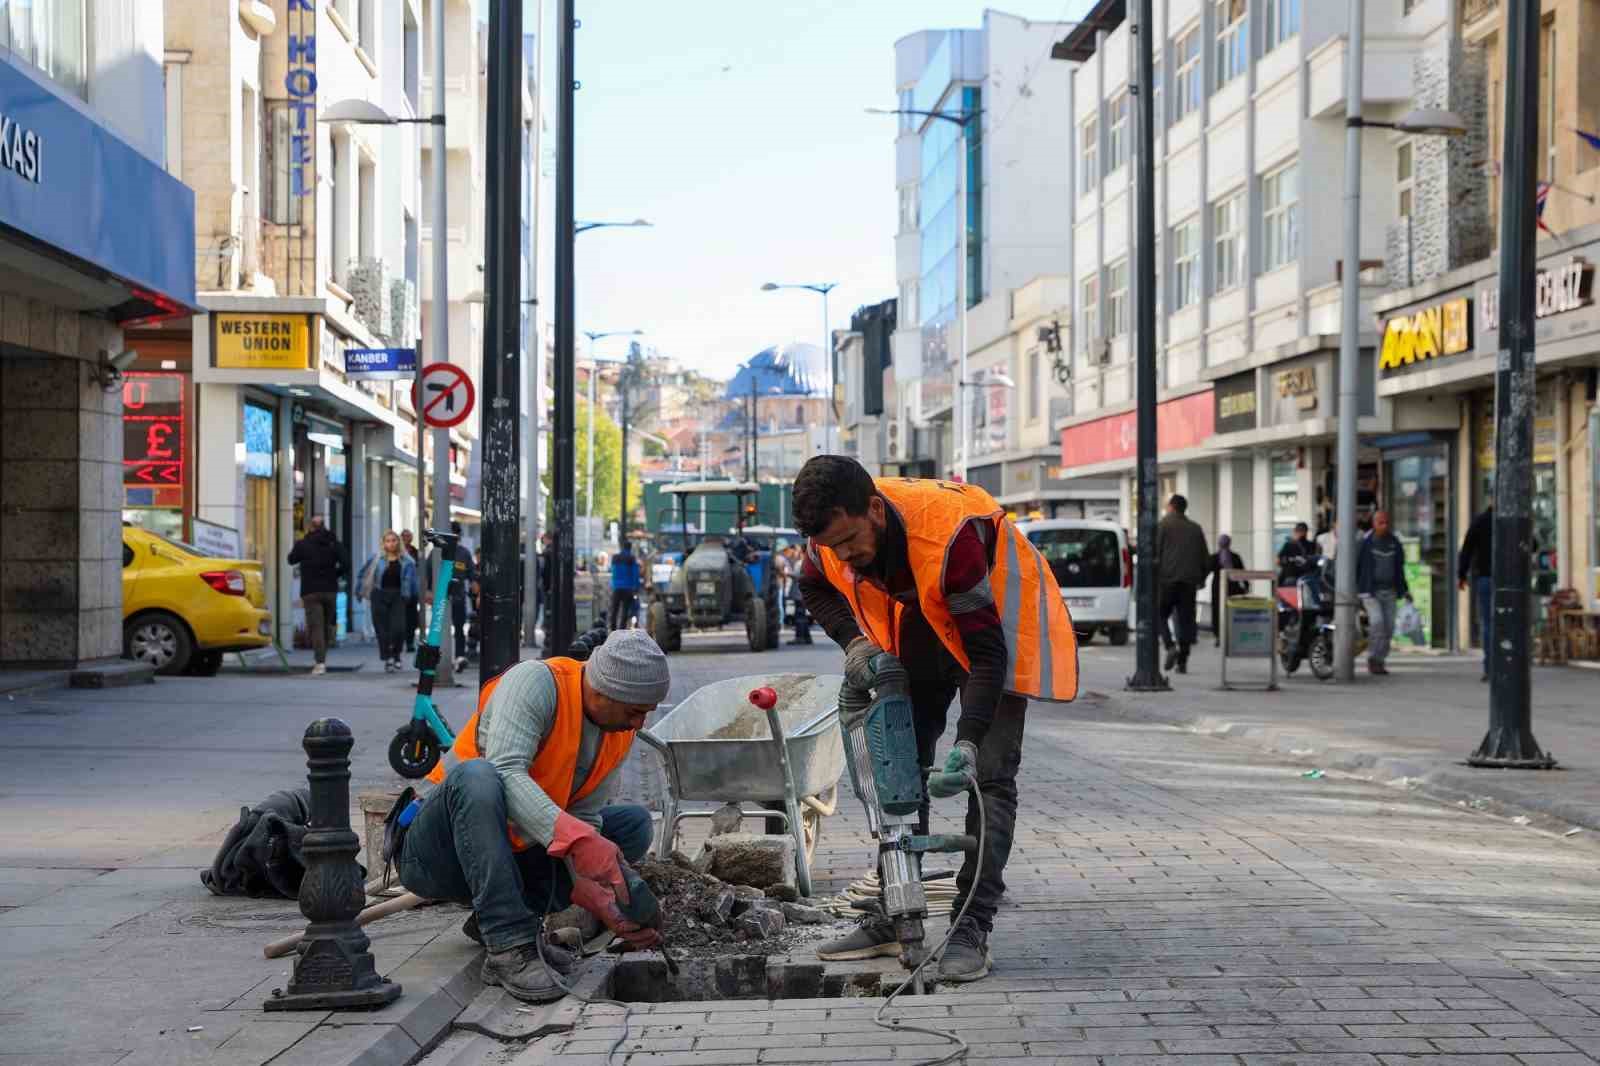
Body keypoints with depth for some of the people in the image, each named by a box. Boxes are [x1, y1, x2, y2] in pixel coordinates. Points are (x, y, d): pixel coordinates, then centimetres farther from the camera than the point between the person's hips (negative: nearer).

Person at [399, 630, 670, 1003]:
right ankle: (508, 947, -32)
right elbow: (505, 772, -36)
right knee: (477, 776, -37)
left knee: (634, 824, 3)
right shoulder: (534, 682, -21)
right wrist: (576, 837, -47)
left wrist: (602, 901, -20)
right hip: (435, 854, -7)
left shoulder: (620, 734, 0)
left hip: (510, 853, 7)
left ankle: (494, 917, -4)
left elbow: (582, 819, -4)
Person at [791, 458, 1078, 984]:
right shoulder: (835, 529, -23)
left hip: (996, 623, -6)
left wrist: (968, 739, -45)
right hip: (918, 626, 6)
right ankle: (890, 918, 15)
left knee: (989, 774, -13)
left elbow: (987, 651, -37)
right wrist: (854, 641, -15)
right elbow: (814, 587, 2)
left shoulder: (948, 533, -42)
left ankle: (971, 930, -12)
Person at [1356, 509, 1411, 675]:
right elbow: (1356, 567, -1)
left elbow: (1399, 568, 20)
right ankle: (1372, 658, -8)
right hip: (1370, 591, -5)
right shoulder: (1366, 542, -4)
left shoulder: (1395, 543, 10)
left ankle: (1379, 660, 11)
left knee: (1389, 627, 0)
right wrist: (1353, 590, -5)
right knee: (1377, 621, -20)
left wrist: (1404, 590, 17)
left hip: (1390, 592, 5)